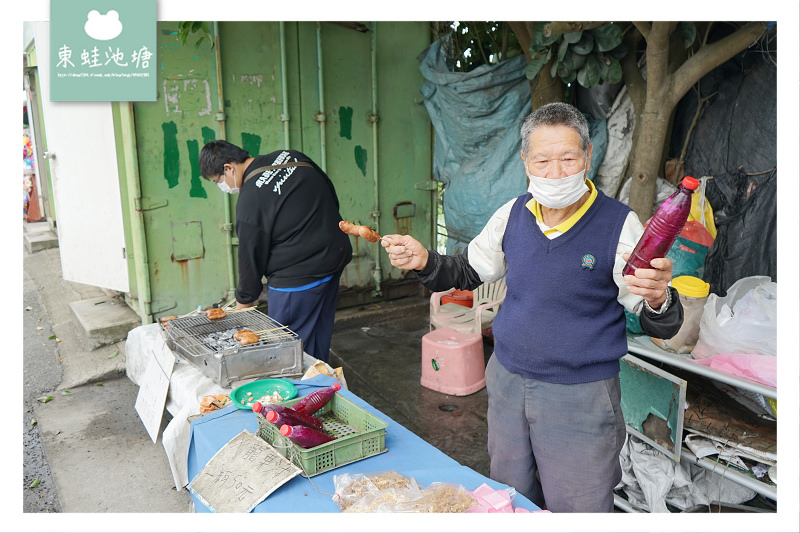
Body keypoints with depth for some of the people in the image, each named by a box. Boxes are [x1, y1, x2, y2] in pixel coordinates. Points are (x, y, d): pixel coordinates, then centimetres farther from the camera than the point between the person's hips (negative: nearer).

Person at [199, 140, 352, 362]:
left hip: (298, 277, -9)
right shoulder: (291, 157, 5)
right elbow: (332, 198, 14)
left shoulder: (249, 200, -17)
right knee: (318, 337, 19)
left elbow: (251, 257, -8)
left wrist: (244, 300, 6)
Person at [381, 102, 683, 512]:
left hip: (579, 398, -4)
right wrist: (424, 261, -11)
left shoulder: (619, 224, -15)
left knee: (577, 512, 12)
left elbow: (662, 327, -13)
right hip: (507, 381, 4)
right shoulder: (513, 214, -3)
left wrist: (658, 297, -37)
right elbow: (467, 272, 10)